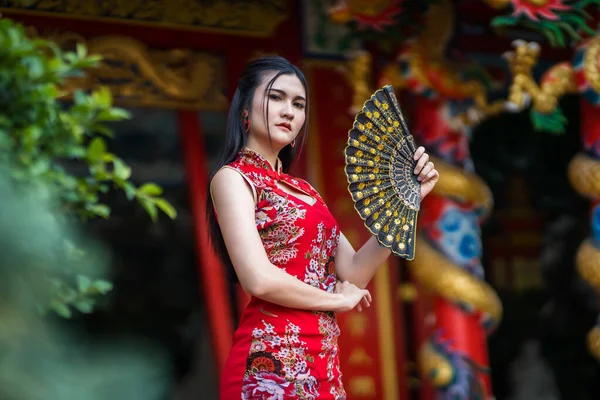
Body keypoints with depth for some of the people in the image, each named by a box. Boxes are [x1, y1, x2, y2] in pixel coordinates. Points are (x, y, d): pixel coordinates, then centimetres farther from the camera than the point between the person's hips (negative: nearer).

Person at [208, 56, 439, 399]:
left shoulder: (303, 190, 19)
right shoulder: (233, 178, -4)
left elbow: (355, 272, 10)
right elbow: (260, 280, -17)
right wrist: (337, 300, -3)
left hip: (322, 365, 8)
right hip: (273, 363, -7)